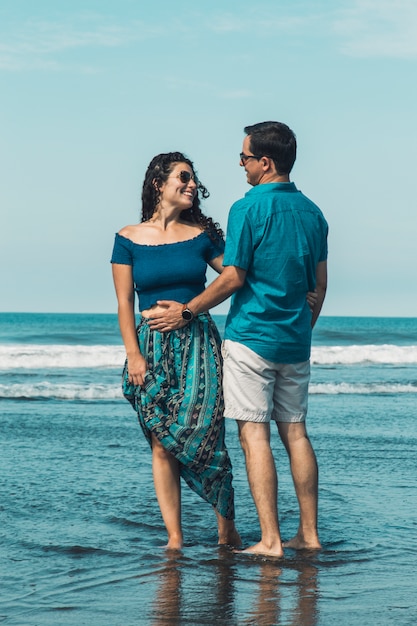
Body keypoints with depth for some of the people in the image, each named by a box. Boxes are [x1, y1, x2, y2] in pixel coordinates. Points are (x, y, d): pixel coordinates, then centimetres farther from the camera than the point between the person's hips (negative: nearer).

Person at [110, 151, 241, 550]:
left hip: (199, 343, 0)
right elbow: (124, 303, 3)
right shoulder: (129, 239, 4)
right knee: (161, 444, -1)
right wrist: (134, 355, -6)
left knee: (203, 432, -11)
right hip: (152, 347, 0)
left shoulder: (203, 235, 6)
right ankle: (174, 537, 4)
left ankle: (226, 526, 3)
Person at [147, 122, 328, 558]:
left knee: (254, 435, -4)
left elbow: (233, 278, -13)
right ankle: (309, 534, 13)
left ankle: (270, 540, -7)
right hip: (296, 342, 7)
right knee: (295, 432, 12)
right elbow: (320, 284, 14)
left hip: (251, 337, -7)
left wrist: (187, 311, -1)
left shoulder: (248, 209, -12)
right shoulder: (312, 211, 9)